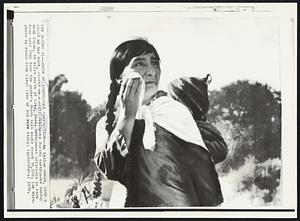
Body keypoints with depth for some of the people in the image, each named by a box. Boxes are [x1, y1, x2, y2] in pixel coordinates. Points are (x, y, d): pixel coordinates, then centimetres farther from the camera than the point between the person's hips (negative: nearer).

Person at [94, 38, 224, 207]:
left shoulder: (176, 111, 9)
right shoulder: (107, 123, 12)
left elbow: (202, 170, 5)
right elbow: (111, 170, -5)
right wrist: (128, 115, -6)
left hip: (182, 202, 0)